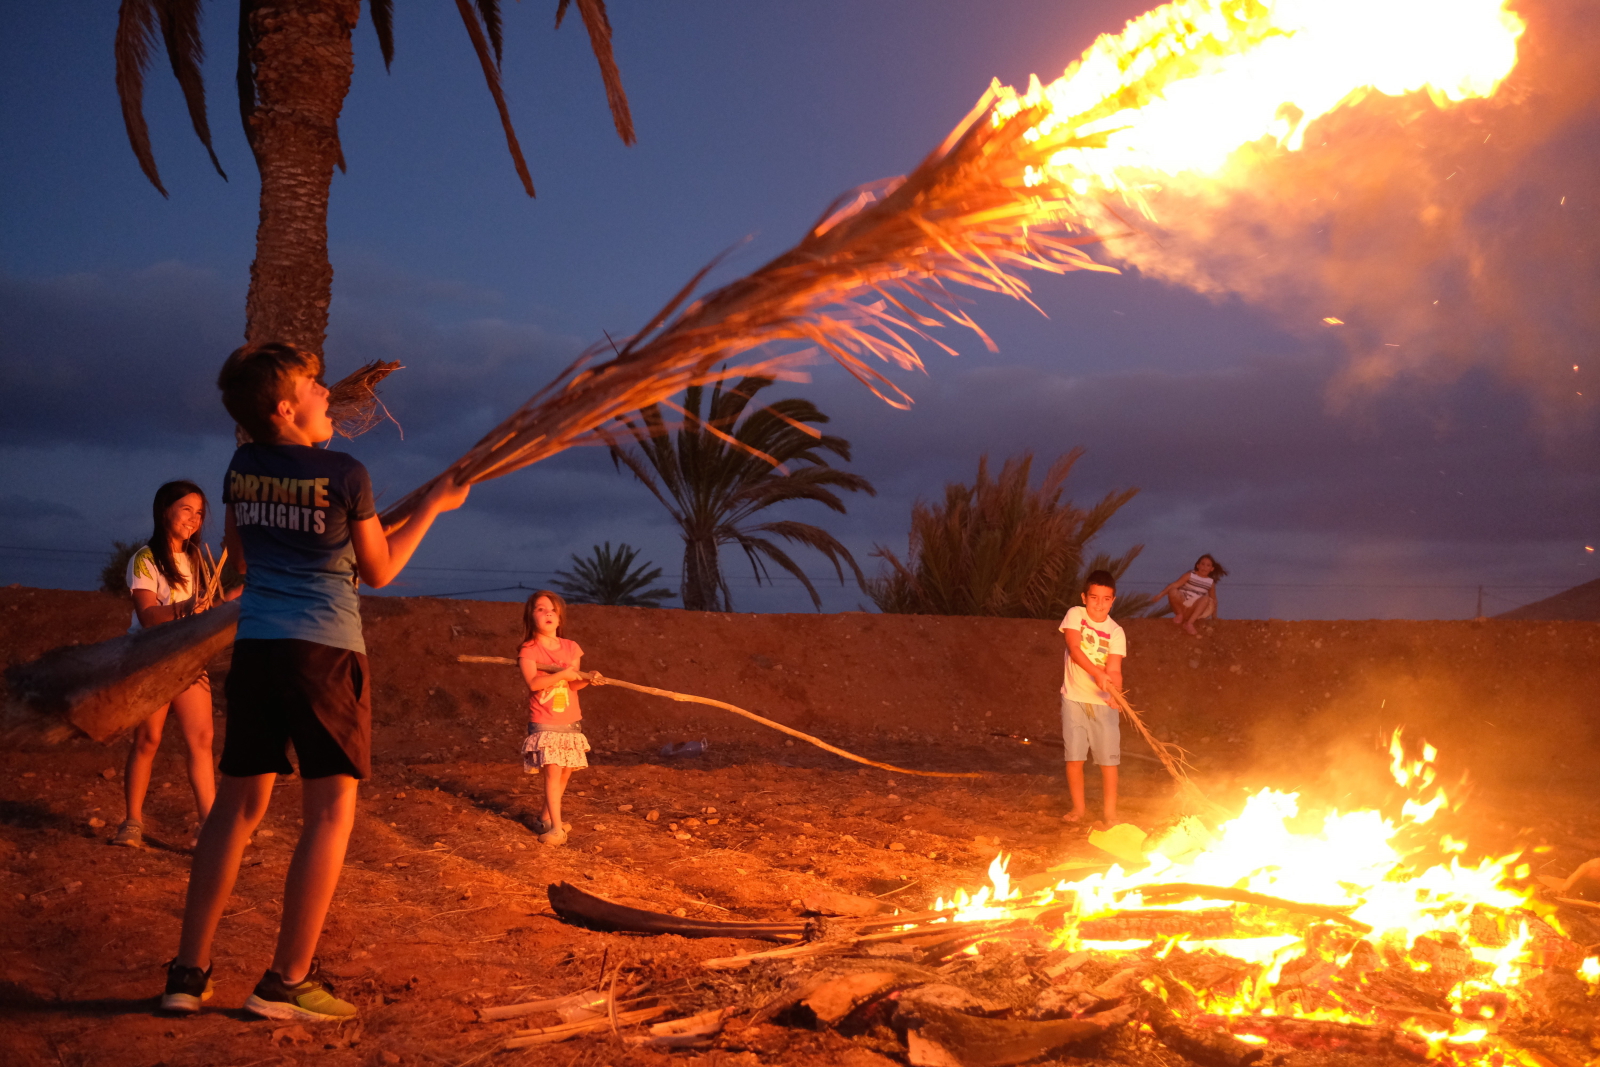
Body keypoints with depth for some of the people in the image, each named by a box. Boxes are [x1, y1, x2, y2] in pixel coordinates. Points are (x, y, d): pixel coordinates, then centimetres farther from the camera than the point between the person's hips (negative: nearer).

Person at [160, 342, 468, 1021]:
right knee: (330, 811, 0)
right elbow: (378, 572, 5)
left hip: (255, 645, 6)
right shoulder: (345, 475, -8)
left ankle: (188, 973, 10)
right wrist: (434, 506, 14)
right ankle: (288, 982, -1)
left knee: (236, 806, 11)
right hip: (325, 647, -6)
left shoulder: (241, 469, 7)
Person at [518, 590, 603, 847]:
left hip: (571, 721, 5)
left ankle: (545, 817, 29)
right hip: (544, 723, -5)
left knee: (565, 773, 10)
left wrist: (586, 678, -20)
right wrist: (563, 674, -26)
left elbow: (572, 685, -1)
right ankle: (556, 827, -13)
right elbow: (534, 682, -21)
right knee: (553, 771, -15)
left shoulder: (571, 648, 6)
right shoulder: (529, 650, -7)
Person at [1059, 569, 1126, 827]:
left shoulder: (1116, 632, -3)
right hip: (1074, 698, 0)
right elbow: (1074, 648, -18)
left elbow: (1114, 670, -12)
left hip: (1103, 701, 0)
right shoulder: (1075, 615, -4)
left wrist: (1115, 690, -34)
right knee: (1074, 756, 3)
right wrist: (1097, 672, -33)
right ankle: (1078, 808, 18)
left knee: (1109, 758, 0)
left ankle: (1110, 812, 10)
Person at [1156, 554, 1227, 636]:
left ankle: (1189, 623, -36)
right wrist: (1160, 595, -12)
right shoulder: (1190, 575, 1)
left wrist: (1214, 617, 13)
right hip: (1182, 605, -2)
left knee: (1206, 599, -29)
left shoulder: (1211, 582, 9)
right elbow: (1175, 585, -5)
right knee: (1173, 591, -32)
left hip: (1194, 609, 2)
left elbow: (1214, 600, 15)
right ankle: (1180, 615, -8)